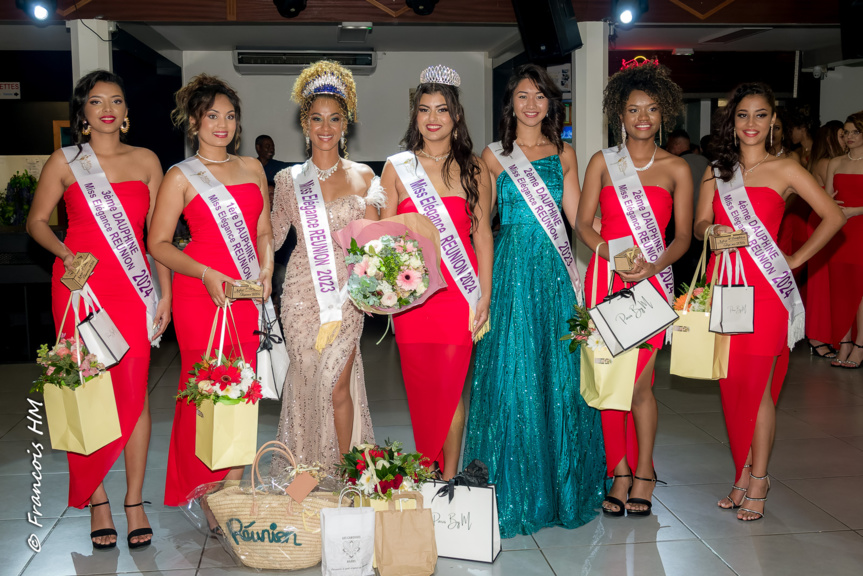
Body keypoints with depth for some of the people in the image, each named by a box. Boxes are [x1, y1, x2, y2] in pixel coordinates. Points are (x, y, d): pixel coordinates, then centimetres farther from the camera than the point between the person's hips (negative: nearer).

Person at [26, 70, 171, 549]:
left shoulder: (146, 161, 10)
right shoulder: (65, 162, 6)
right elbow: (36, 221, 9)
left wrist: (166, 292, 6)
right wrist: (64, 252, -10)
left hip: (132, 289, 1)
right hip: (79, 286, -1)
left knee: (134, 392, -2)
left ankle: (134, 503, 8)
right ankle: (96, 501, 13)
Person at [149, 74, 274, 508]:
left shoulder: (252, 168, 15)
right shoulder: (181, 176, 2)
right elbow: (158, 243, 0)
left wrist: (266, 268, 1)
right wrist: (205, 274, -14)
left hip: (247, 294, 4)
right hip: (200, 294, -4)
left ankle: (234, 488, 12)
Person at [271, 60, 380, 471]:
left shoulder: (363, 176, 5)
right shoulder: (289, 179, 5)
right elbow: (272, 237, 12)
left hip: (345, 291, 0)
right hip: (303, 291, 1)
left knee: (338, 387, -2)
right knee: (307, 381, 4)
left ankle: (343, 473, 12)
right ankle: (307, 474, 18)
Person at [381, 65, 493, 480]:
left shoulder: (473, 168, 7)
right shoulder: (397, 168, 6)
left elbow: (482, 233, 6)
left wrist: (485, 295, 1)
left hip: (459, 290, 0)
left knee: (451, 386, -1)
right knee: (420, 385, 4)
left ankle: (449, 477, 10)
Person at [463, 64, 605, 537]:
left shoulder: (564, 154, 13)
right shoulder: (495, 155, 6)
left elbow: (579, 217, 9)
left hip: (556, 270, 2)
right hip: (511, 267, -2)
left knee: (559, 374, 4)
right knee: (512, 372, -2)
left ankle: (561, 485, 18)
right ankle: (513, 492, 10)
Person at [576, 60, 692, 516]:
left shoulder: (676, 169, 8)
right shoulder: (602, 162, 9)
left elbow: (683, 235, 5)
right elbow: (583, 224, 4)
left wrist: (654, 265, -13)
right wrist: (610, 254, -14)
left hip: (652, 279, -1)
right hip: (605, 276, 1)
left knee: (638, 381, -6)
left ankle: (643, 471, 12)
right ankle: (620, 471, 14)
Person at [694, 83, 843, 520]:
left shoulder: (784, 170, 1)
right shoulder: (717, 172, 14)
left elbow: (833, 216, 0)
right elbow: (699, 225, 11)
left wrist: (797, 259, -1)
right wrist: (713, 230, -12)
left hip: (766, 288, -4)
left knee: (757, 386, -4)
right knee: (732, 384, 6)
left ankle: (758, 480, 7)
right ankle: (743, 475, 17)